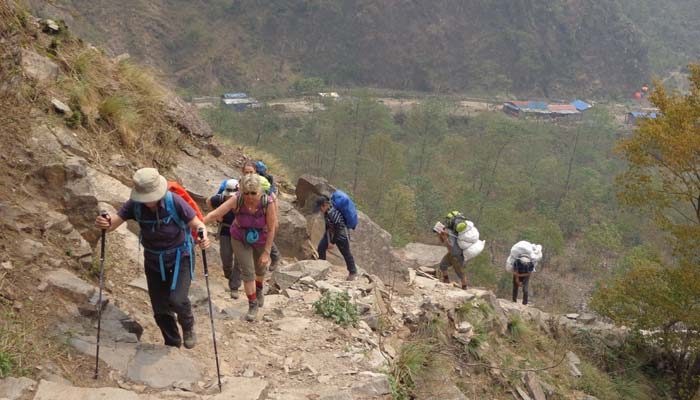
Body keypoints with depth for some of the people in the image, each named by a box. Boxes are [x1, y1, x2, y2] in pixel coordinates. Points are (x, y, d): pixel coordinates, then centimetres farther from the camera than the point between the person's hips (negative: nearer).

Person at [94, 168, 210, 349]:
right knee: (160, 310, 8)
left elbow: (198, 224, -21)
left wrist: (203, 237, -43)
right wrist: (104, 223, -48)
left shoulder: (174, 201, -25)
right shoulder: (135, 204, -16)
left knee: (176, 300, -22)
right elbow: (113, 222, -23)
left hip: (180, 257, -4)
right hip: (154, 260, 4)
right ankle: (173, 345, 33)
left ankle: (188, 326, 13)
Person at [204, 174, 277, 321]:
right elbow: (215, 214, -33)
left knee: (260, 268, 23)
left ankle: (259, 290, 55)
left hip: (261, 240, 1)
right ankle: (253, 304, 17)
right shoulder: (237, 199, -31)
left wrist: (266, 252, -21)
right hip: (240, 239, 0)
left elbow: (271, 229, -24)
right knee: (247, 272, -3)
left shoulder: (268, 202, -33)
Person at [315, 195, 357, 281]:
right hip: (331, 233, 8)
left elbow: (339, 229, -27)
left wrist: (332, 242, -18)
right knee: (321, 247, 1)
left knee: (346, 253, 4)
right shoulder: (326, 212, -6)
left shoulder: (334, 213, -33)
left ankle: (353, 273, 22)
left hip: (341, 234, -8)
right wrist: (328, 241, 4)